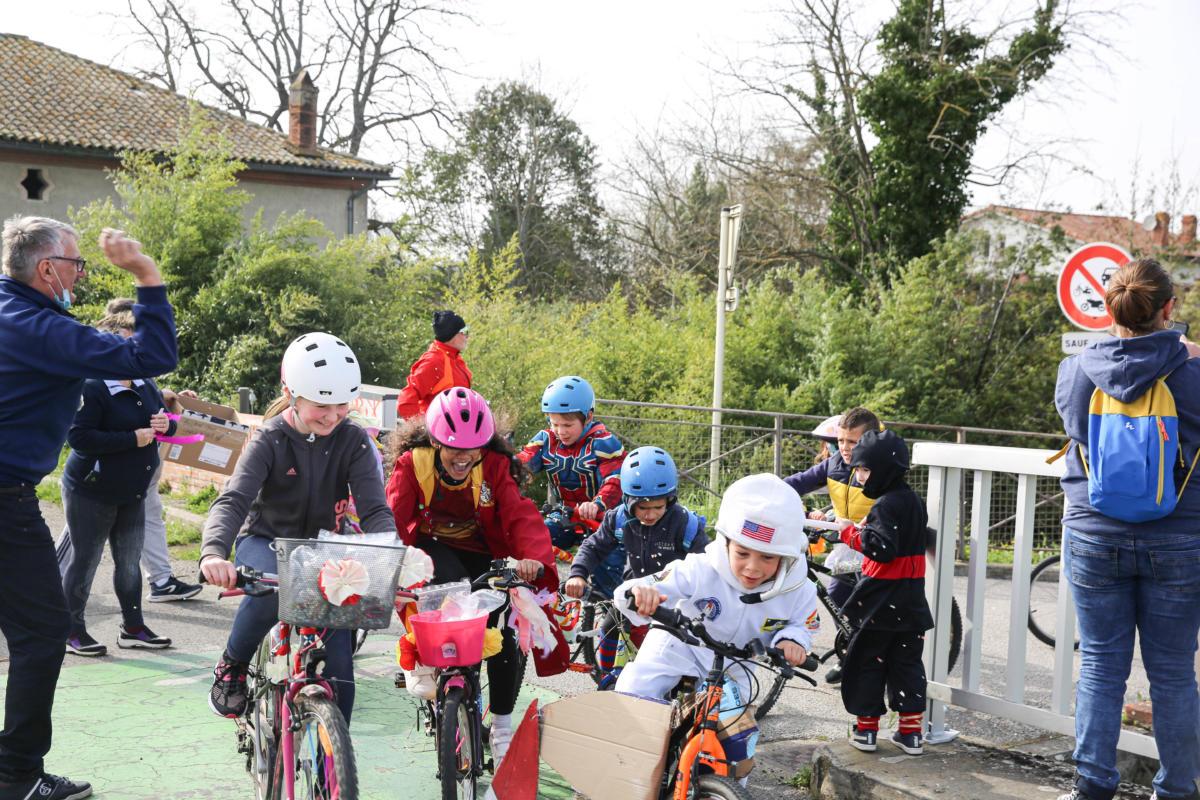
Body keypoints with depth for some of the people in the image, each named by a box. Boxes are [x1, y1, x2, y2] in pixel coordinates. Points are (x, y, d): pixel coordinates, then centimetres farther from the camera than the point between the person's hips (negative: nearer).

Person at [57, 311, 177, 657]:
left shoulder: (145, 386, 7)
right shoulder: (92, 388, -17)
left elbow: (163, 417, 20)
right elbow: (78, 437, -25)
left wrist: (165, 424, -6)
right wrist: (133, 439, -25)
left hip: (131, 494, 8)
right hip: (92, 494, -8)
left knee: (129, 562, 13)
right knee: (83, 562, 3)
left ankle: (133, 627, 23)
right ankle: (72, 631, 14)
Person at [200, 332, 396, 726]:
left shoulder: (353, 440, -10)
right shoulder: (270, 441, -15)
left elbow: (374, 509, -18)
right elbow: (233, 501, -28)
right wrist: (214, 552, -50)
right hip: (266, 542, -2)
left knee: (339, 666, -10)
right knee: (270, 588, -38)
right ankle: (232, 666, -11)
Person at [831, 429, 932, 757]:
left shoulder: (885, 505, -17)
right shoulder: (914, 501, 11)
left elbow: (882, 548, -27)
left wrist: (851, 533, -16)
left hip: (881, 602, -8)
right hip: (912, 600, 8)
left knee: (867, 661, 5)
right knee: (907, 662, 12)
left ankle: (866, 728, 10)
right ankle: (910, 731, 13)